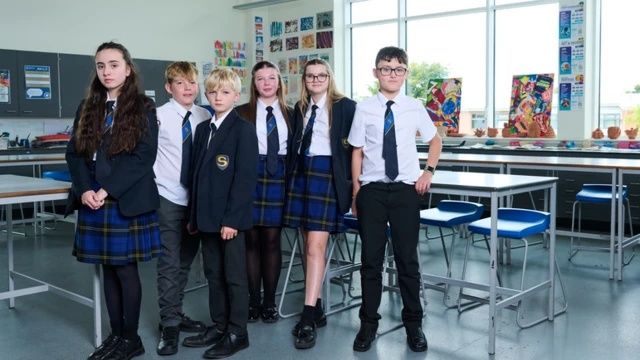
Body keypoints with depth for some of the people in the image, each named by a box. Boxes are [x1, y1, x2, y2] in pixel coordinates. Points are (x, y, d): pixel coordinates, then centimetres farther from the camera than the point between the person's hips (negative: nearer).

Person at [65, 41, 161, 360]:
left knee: (126, 269, 0)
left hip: (127, 200, -4)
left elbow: (144, 156, -11)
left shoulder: (143, 108, -2)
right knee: (108, 270, 10)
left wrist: (107, 190, -16)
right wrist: (85, 190, -10)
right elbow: (74, 153, 7)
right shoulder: (87, 108, 12)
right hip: (92, 200, 5)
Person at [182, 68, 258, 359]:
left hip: (230, 217, -7)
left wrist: (232, 218, -18)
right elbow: (197, 173, 15)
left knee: (234, 275, 3)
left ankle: (237, 333, 15)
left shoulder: (243, 129, -8)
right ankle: (218, 326, 27)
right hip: (207, 215, 7)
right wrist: (194, 214, 12)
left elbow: (246, 176, -14)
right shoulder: (203, 129, 14)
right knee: (213, 274, 14)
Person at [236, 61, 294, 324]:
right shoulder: (242, 113, 4)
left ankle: (270, 301, 14)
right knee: (251, 239, 2)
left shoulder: (290, 114, 11)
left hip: (279, 178, 2)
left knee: (272, 239, 4)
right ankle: (253, 300, 14)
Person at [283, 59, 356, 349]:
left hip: (328, 173, -6)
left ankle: (308, 318, -9)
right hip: (301, 172, 6)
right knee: (308, 245, 9)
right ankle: (316, 308, 20)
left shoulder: (345, 106, -2)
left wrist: (351, 180, -4)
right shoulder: (300, 107, 15)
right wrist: (293, 174, 10)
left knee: (316, 247, -12)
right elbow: (295, 144, 16)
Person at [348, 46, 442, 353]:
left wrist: (429, 171, 7)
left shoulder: (415, 107, 2)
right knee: (371, 259, 6)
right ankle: (368, 324, 22)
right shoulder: (364, 108, -2)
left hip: (406, 189, 1)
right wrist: (356, 192, 2)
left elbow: (435, 140, 18)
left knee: (408, 258, 7)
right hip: (372, 190, 0)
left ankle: (413, 324, 23)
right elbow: (357, 152, 3)